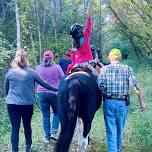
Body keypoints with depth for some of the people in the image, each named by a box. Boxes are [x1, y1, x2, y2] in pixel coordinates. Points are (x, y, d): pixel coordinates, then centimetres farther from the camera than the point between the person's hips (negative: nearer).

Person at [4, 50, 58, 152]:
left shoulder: (10, 72, -2)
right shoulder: (31, 72, -6)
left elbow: (6, 89, 10)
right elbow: (44, 84, 1)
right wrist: (56, 89, 13)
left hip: (12, 104, 0)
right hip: (28, 104, 0)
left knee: (15, 128, 3)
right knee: (27, 126, 17)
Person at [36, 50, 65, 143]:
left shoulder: (39, 67, -3)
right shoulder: (57, 67, -8)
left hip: (42, 93, 2)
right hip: (54, 93, -2)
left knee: (45, 115, 10)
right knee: (57, 113, 17)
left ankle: (47, 136, 14)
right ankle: (54, 132, 4)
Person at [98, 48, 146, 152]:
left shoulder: (104, 69, -2)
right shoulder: (127, 69, -1)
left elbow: (100, 86, -12)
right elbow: (136, 85, -8)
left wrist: (105, 93, 7)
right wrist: (141, 101, -3)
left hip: (109, 102, -1)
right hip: (123, 103, 1)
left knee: (111, 131, 4)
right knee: (120, 130, 19)